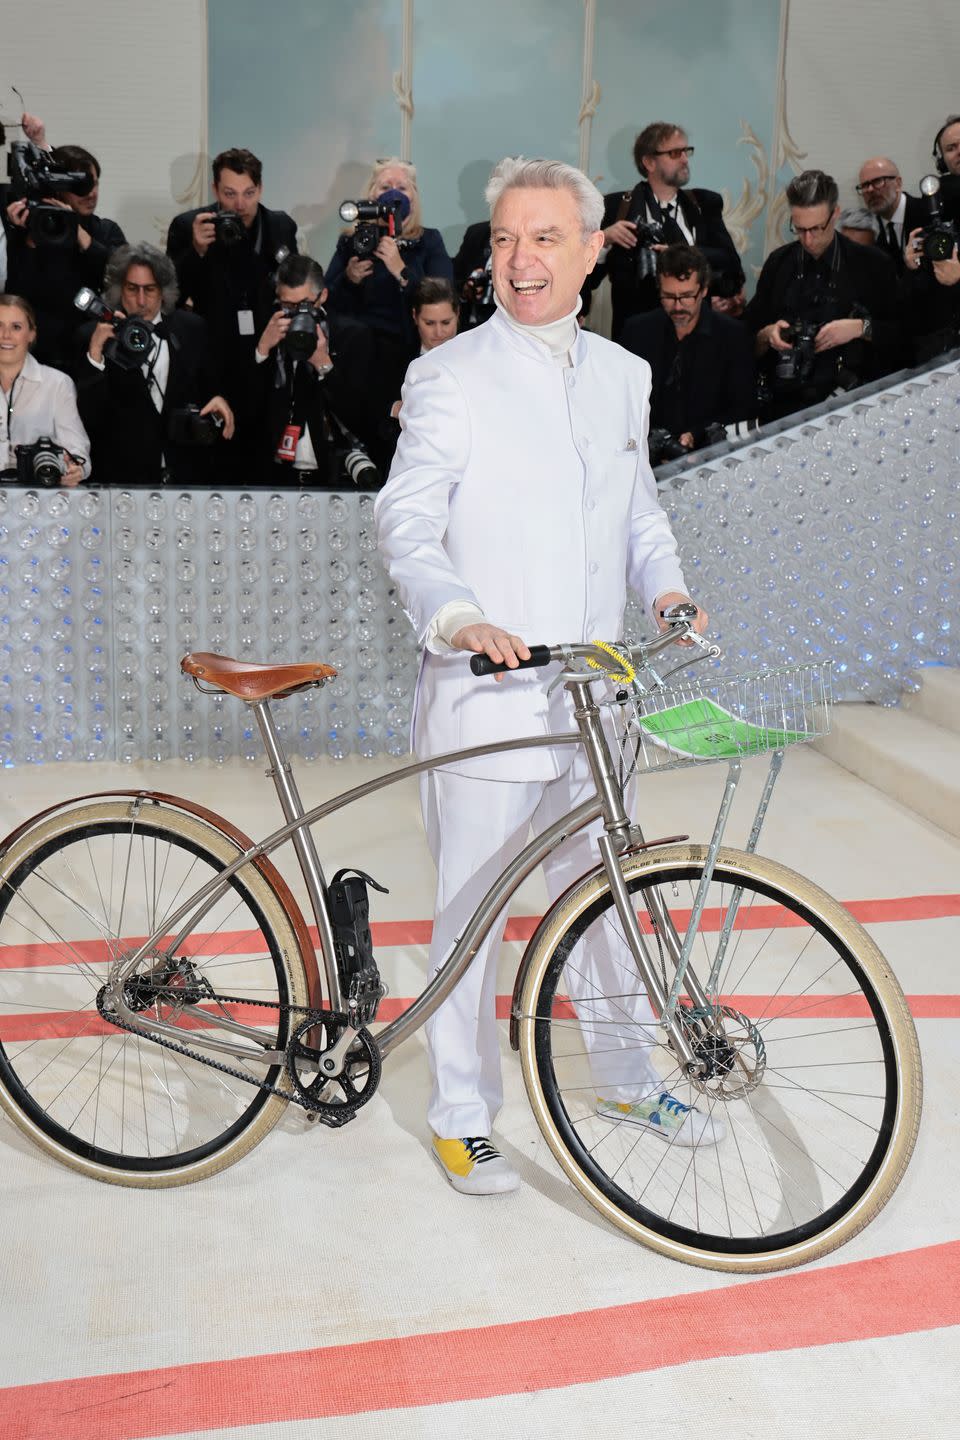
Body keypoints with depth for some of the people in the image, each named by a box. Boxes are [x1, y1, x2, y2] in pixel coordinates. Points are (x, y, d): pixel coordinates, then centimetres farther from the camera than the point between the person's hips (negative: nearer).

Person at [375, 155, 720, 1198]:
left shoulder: (622, 374, 13)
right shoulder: (449, 376, -5)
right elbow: (406, 522, -13)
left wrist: (665, 584, 3)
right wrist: (460, 617, -31)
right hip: (484, 697, -5)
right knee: (470, 914, 5)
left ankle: (627, 1079, 37)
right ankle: (463, 1117, 22)